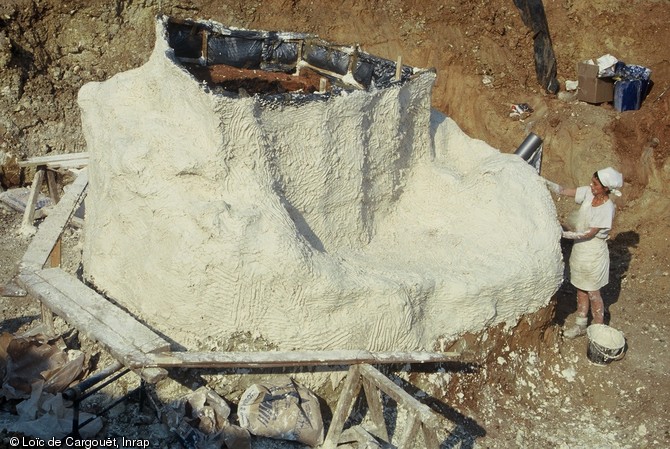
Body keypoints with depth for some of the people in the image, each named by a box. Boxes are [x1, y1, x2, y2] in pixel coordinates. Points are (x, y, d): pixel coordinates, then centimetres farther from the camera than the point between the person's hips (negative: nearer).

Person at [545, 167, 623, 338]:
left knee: (593, 293, 8)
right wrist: (545, 183, -18)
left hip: (593, 254, -7)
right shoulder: (588, 193, -6)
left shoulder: (607, 208, -25)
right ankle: (580, 325, 33)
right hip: (580, 250, 7)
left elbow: (589, 233, -23)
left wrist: (564, 234, -26)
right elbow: (564, 191, -5)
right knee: (581, 290, 18)